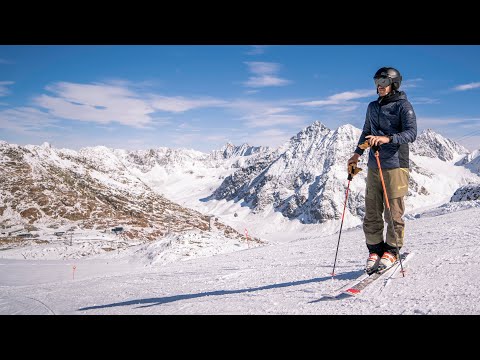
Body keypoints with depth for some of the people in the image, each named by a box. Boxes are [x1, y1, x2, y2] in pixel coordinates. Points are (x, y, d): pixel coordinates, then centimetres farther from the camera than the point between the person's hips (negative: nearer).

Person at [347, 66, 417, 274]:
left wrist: (387, 138, -29)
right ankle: (375, 251, 14)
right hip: (374, 167, 5)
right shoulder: (372, 107, 17)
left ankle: (391, 251, 12)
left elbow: (411, 133, -15)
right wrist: (357, 153, 21)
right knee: (372, 212, 4)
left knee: (393, 212, -3)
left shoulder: (403, 106, -2)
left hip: (395, 165, -5)